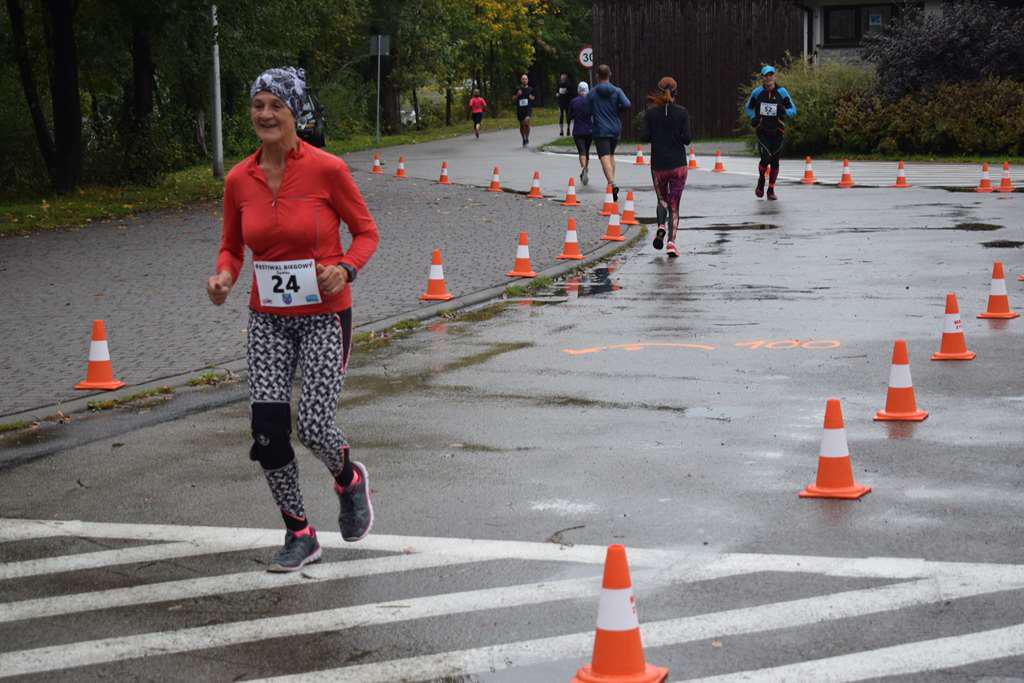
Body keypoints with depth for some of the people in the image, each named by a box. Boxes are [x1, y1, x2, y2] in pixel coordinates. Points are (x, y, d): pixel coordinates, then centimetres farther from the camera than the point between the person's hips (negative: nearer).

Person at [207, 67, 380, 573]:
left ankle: (349, 478, 28)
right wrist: (224, 276, -9)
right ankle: (299, 535, 14)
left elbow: (365, 232, 0)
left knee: (313, 427, -10)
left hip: (324, 316, -4)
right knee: (267, 430, -5)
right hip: (268, 318, 4)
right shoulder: (239, 180, 0)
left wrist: (346, 269, -19)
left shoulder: (327, 170, -11)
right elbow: (231, 246, 12)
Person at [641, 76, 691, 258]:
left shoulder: (651, 113, -3)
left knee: (662, 200, 21)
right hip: (678, 165, -1)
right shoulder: (682, 112, -4)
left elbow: (645, 137, -7)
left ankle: (661, 226, -7)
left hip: (658, 165, 1)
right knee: (674, 205, 4)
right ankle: (671, 242, -9)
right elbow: (687, 139, -9)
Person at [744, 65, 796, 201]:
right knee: (766, 158, -17)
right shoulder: (757, 92, 0)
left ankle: (771, 191, 18)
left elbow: (793, 110, 2)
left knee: (775, 161, 4)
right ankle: (761, 182, 13)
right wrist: (754, 118, -7)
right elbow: (749, 108, 14)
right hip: (762, 131, -1)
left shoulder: (781, 92, -1)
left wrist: (784, 112, -20)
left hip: (777, 132, 1)